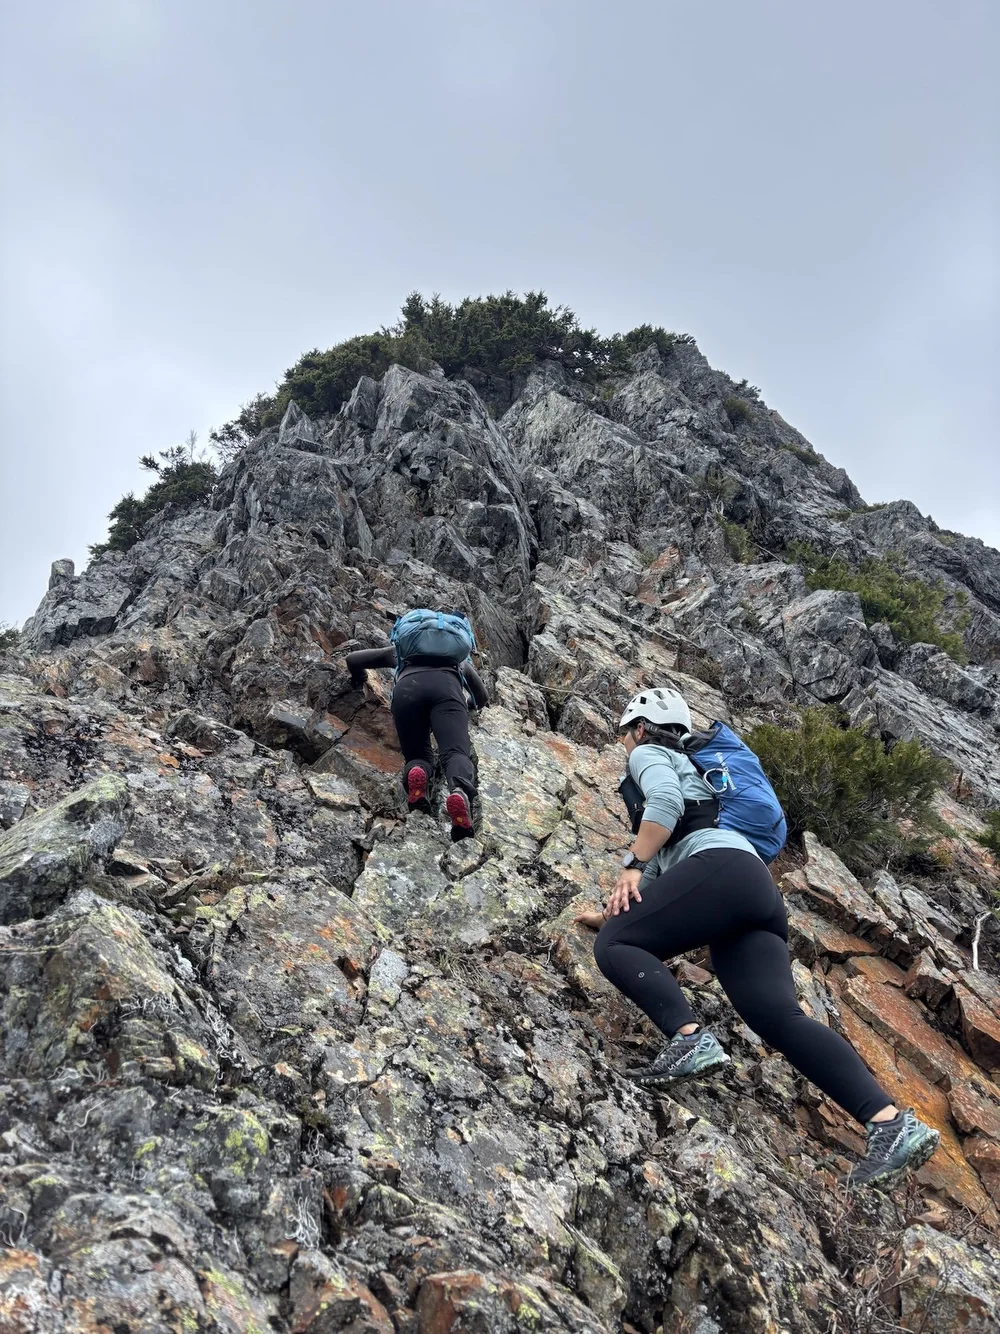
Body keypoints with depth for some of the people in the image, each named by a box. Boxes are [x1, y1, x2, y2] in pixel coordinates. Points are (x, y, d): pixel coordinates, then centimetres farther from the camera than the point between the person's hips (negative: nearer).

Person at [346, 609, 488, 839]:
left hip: (408, 686, 1)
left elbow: (353, 659, 40)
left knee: (418, 755, 12)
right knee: (456, 752, -15)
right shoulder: (459, 657, 45)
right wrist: (479, 705, 74)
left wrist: (359, 682, 61)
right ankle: (460, 791, -52)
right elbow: (483, 699, 50)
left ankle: (416, 774, -27)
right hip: (447, 685, 0)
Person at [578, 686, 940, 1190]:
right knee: (780, 1015, -9)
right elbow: (663, 869, 42)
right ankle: (891, 1122, -24)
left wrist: (631, 866, -7)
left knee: (614, 946, -7)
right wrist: (612, 913, 44)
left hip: (721, 865, -8)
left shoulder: (648, 754, 16)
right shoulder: (686, 769, 41)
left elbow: (666, 800, -9)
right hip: (761, 888, 8)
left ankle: (689, 1038, -27)